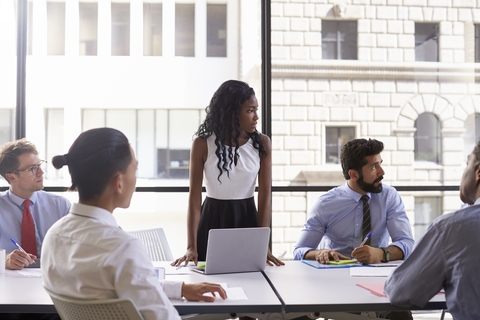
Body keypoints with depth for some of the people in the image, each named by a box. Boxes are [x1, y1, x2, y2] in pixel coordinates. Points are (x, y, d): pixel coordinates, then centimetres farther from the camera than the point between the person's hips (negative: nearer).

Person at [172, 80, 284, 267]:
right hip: (212, 220, -1)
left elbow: (265, 195, -7)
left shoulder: (262, 143, -3)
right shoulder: (202, 144, -8)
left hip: (247, 219, 2)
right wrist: (192, 247, -18)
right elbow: (194, 196, -10)